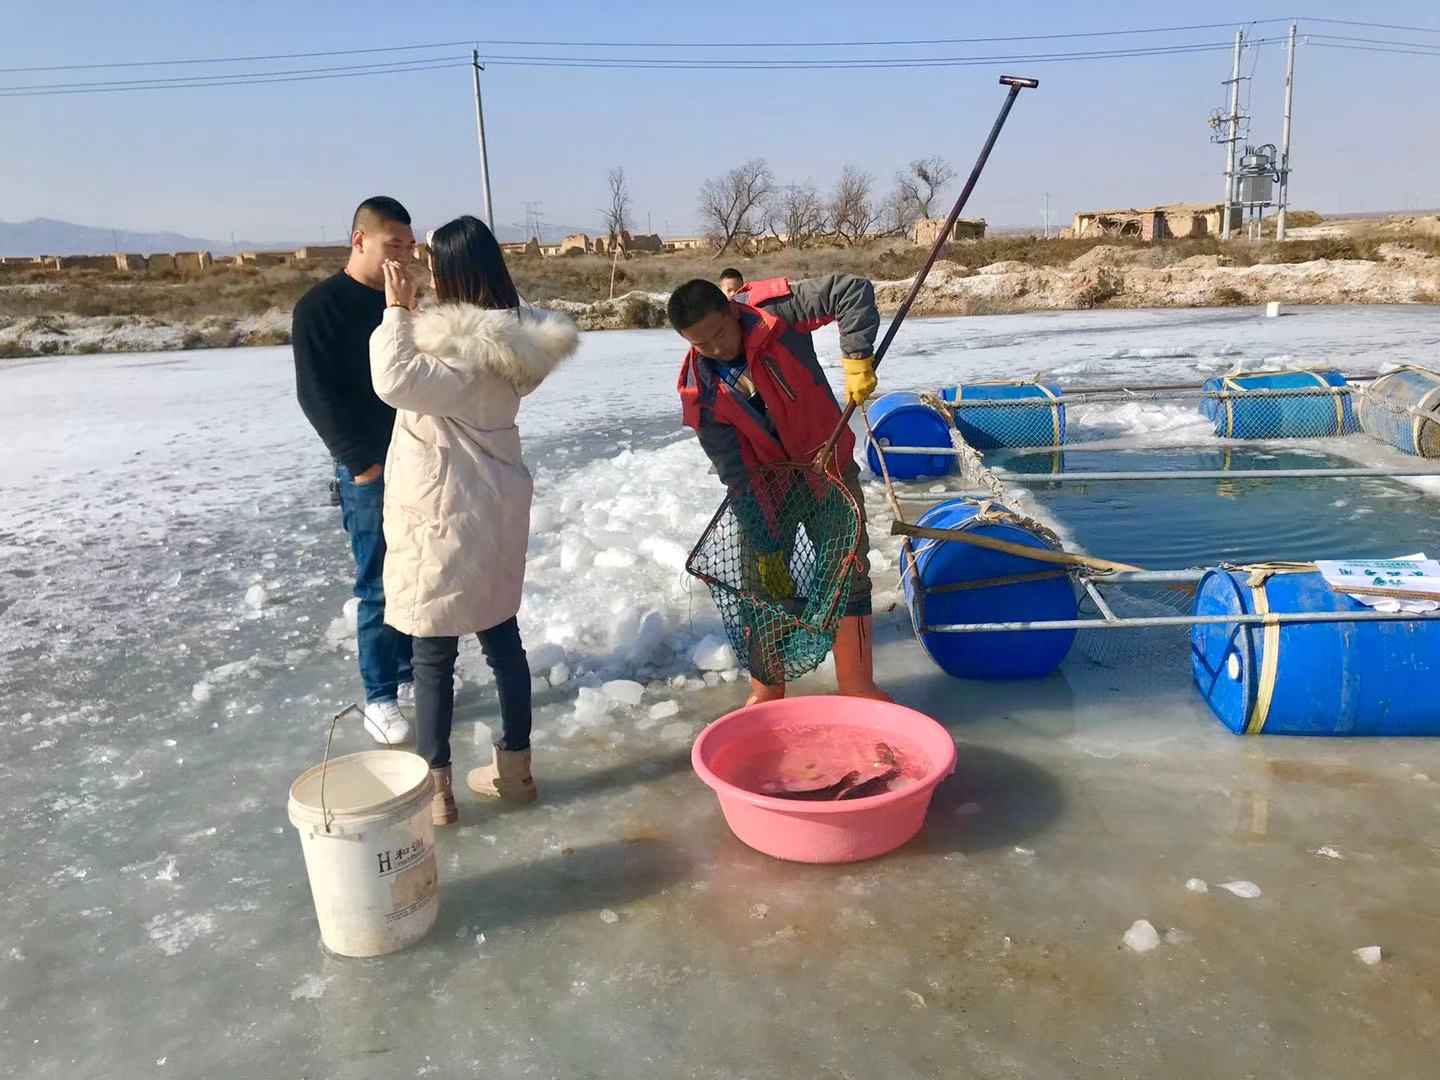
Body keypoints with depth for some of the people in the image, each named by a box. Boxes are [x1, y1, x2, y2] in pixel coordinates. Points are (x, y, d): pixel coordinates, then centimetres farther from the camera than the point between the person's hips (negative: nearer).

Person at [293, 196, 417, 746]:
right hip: (370, 469, -6)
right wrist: (363, 460, -15)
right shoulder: (320, 307, -8)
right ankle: (380, 698, 8)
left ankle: (413, 675, 26)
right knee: (380, 587, -3)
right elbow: (316, 395, -11)